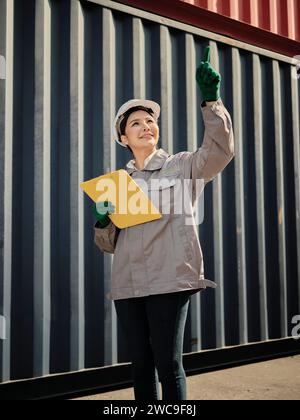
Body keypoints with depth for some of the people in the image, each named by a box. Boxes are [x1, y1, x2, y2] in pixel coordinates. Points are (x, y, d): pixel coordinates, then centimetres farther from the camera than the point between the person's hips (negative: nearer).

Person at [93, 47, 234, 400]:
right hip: (127, 284, 4)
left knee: (168, 364, -6)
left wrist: (211, 100, -23)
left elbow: (219, 151, -14)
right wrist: (103, 222, -5)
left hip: (169, 279, -4)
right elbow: (109, 244, 18)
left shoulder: (181, 166, 5)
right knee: (141, 364, 9)